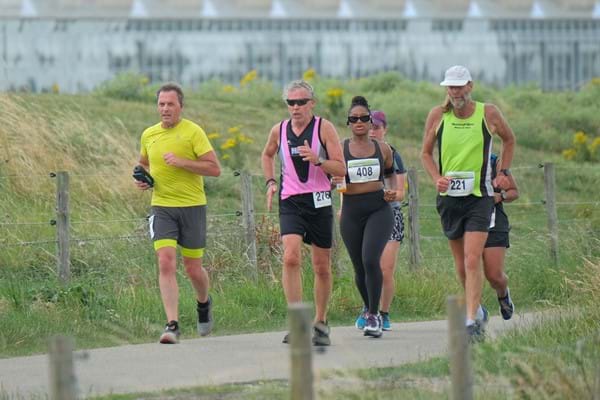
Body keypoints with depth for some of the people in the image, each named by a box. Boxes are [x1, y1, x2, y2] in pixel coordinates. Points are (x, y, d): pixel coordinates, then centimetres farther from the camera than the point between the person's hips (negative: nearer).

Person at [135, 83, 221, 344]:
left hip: (192, 206, -2)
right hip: (161, 207, 2)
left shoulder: (193, 132, -6)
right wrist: (142, 178, 5)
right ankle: (172, 325, -16)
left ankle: (203, 303, 40)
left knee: (193, 269, 6)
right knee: (166, 263, -14)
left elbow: (214, 169, -10)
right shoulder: (149, 135, 8)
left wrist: (181, 161, -19)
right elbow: (143, 163, 28)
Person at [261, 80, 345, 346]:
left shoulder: (324, 128, -4)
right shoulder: (279, 131, 4)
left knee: (322, 266, 7)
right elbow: (267, 155, 27)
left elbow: (341, 168, -7)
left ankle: (320, 323, 23)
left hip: (319, 202, -1)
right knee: (291, 258, -20)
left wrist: (317, 160, -24)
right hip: (290, 202, 1)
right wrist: (270, 182, 12)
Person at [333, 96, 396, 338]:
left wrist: (393, 192, 4)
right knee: (359, 267, 7)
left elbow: (391, 174, 23)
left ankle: (373, 316, -14)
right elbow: (329, 178, 7)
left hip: (379, 210, -1)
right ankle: (370, 311, 31)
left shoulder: (382, 149, 6)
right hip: (351, 211, 1)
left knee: (371, 259, -20)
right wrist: (334, 181, -16)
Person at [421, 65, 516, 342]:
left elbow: (509, 140, 15)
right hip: (449, 196, 3)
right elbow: (426, 153, 10)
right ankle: (477, 308, 34)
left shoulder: (488, 114, -4)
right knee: (461, 264, 11)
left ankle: (472, 322, -17)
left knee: (472, 260, -16)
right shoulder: (437, 116, -1)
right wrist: (437, 178, -7)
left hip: (480, 197, -3)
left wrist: (503, 172, 6)